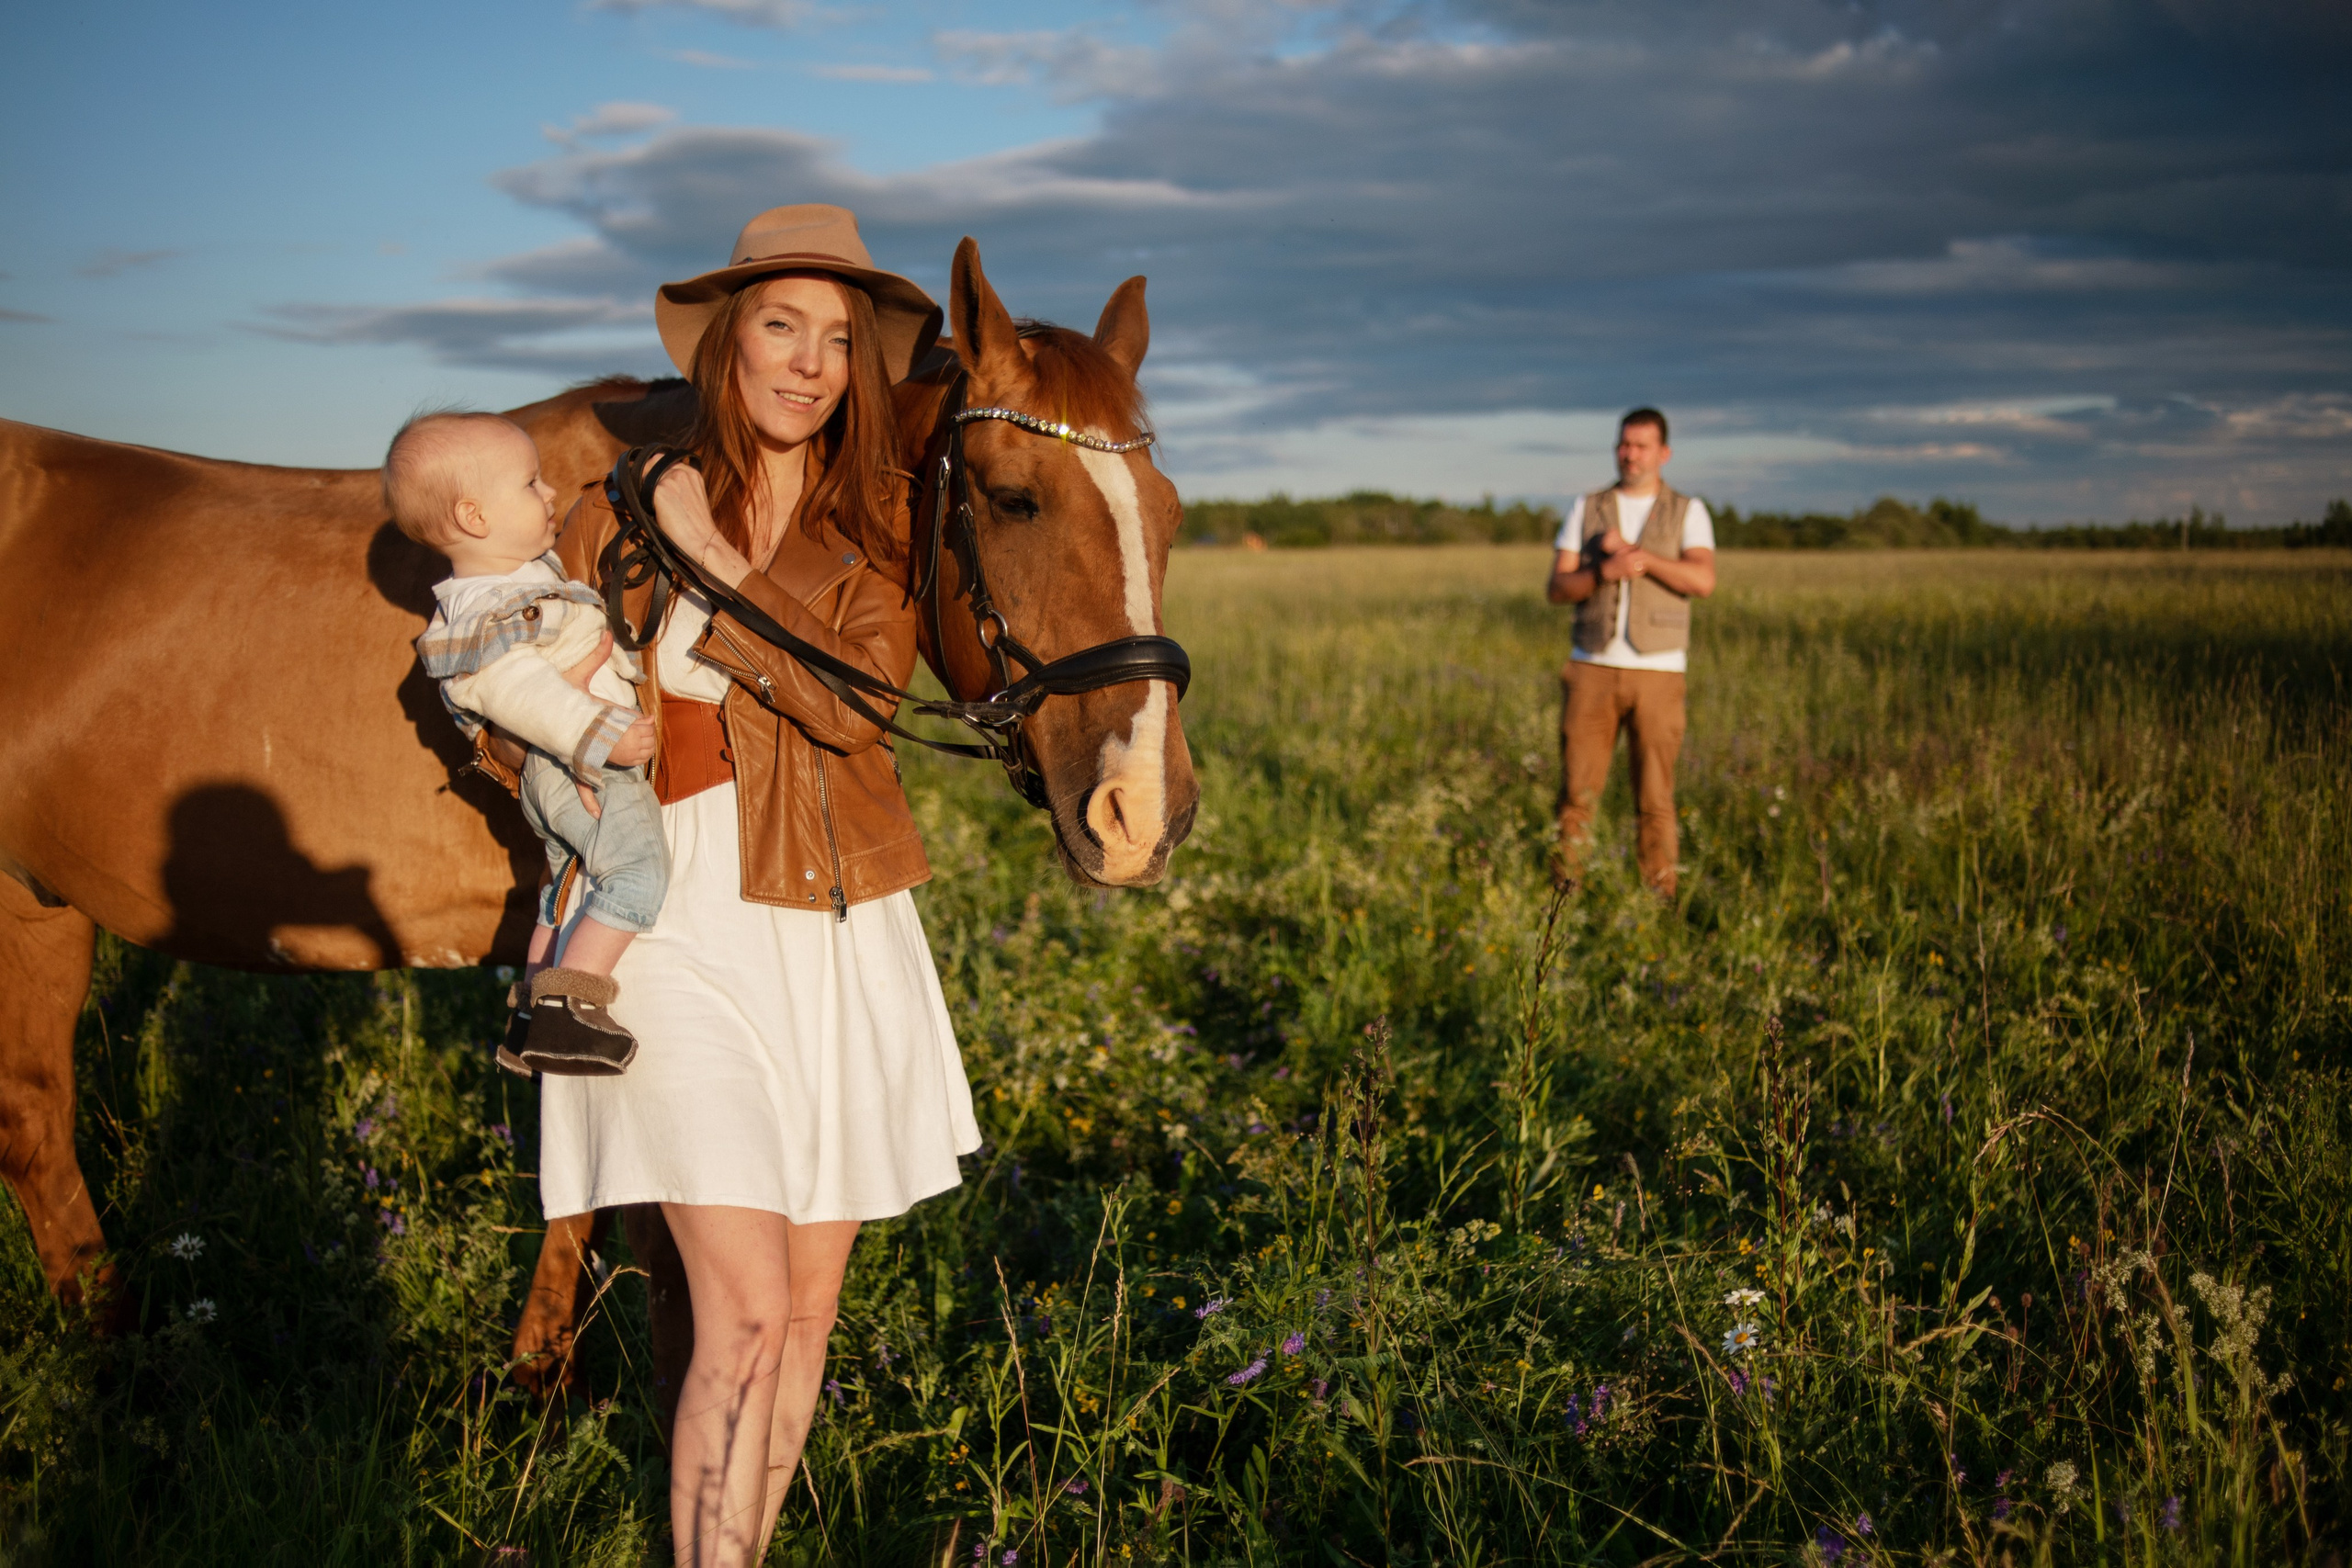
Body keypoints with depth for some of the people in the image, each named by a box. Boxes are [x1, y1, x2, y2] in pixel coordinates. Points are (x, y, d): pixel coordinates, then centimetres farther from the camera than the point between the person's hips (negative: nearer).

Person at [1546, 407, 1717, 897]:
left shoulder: (1689, 512, 2)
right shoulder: (1587, 509, 8)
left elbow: (1703, 581, -15)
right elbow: (1558, 588, 0)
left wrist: (1632, 550, -18)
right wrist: (1606, 571, -19)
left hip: (1657, 673, -1)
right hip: (1593, 668, 2)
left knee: (1655, 798, 0)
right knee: (1577, 789, -1)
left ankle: (1659, 902, 7)